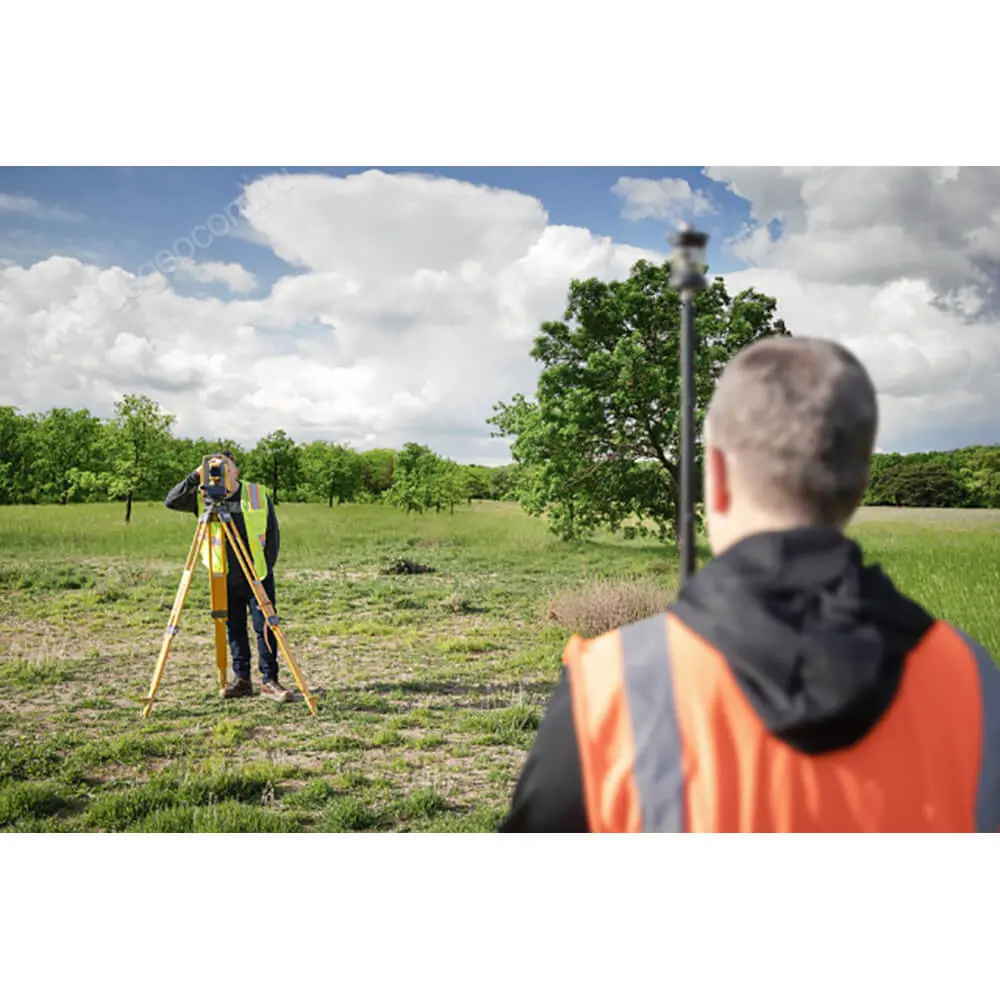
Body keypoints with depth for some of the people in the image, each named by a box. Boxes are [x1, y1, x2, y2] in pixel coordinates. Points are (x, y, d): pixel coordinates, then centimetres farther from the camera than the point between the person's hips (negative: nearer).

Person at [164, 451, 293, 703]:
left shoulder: (258, 495, 0)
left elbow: (273, 534, 4)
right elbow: (171, 501, -8)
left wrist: (266, 566, -3)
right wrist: (196, 477, -17)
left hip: (258, 576, -2)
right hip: (226, 579, 2)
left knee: (265, 627, -4)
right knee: (234, 630, 7)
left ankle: (270, 681, 3)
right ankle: (241, 679, 16)